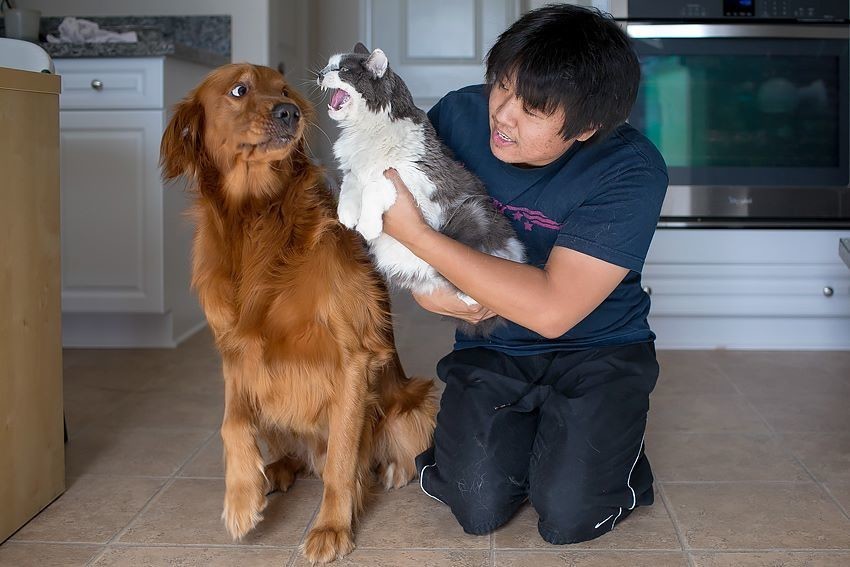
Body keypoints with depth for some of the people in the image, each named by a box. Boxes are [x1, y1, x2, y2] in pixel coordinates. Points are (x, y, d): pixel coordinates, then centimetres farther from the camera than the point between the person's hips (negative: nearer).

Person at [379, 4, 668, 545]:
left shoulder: (633, 172, -24)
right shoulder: (461, 114, -12)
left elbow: (552, 310, -31)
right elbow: (387, 204, 3)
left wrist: (416, 235, -32)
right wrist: (420, 286, -18)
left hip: (598, 347, -3)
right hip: (492, 345, 3)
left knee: (569, 516, -19)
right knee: (479, 508, -14)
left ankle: (610, 444, 15)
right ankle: (519, 432, 18)